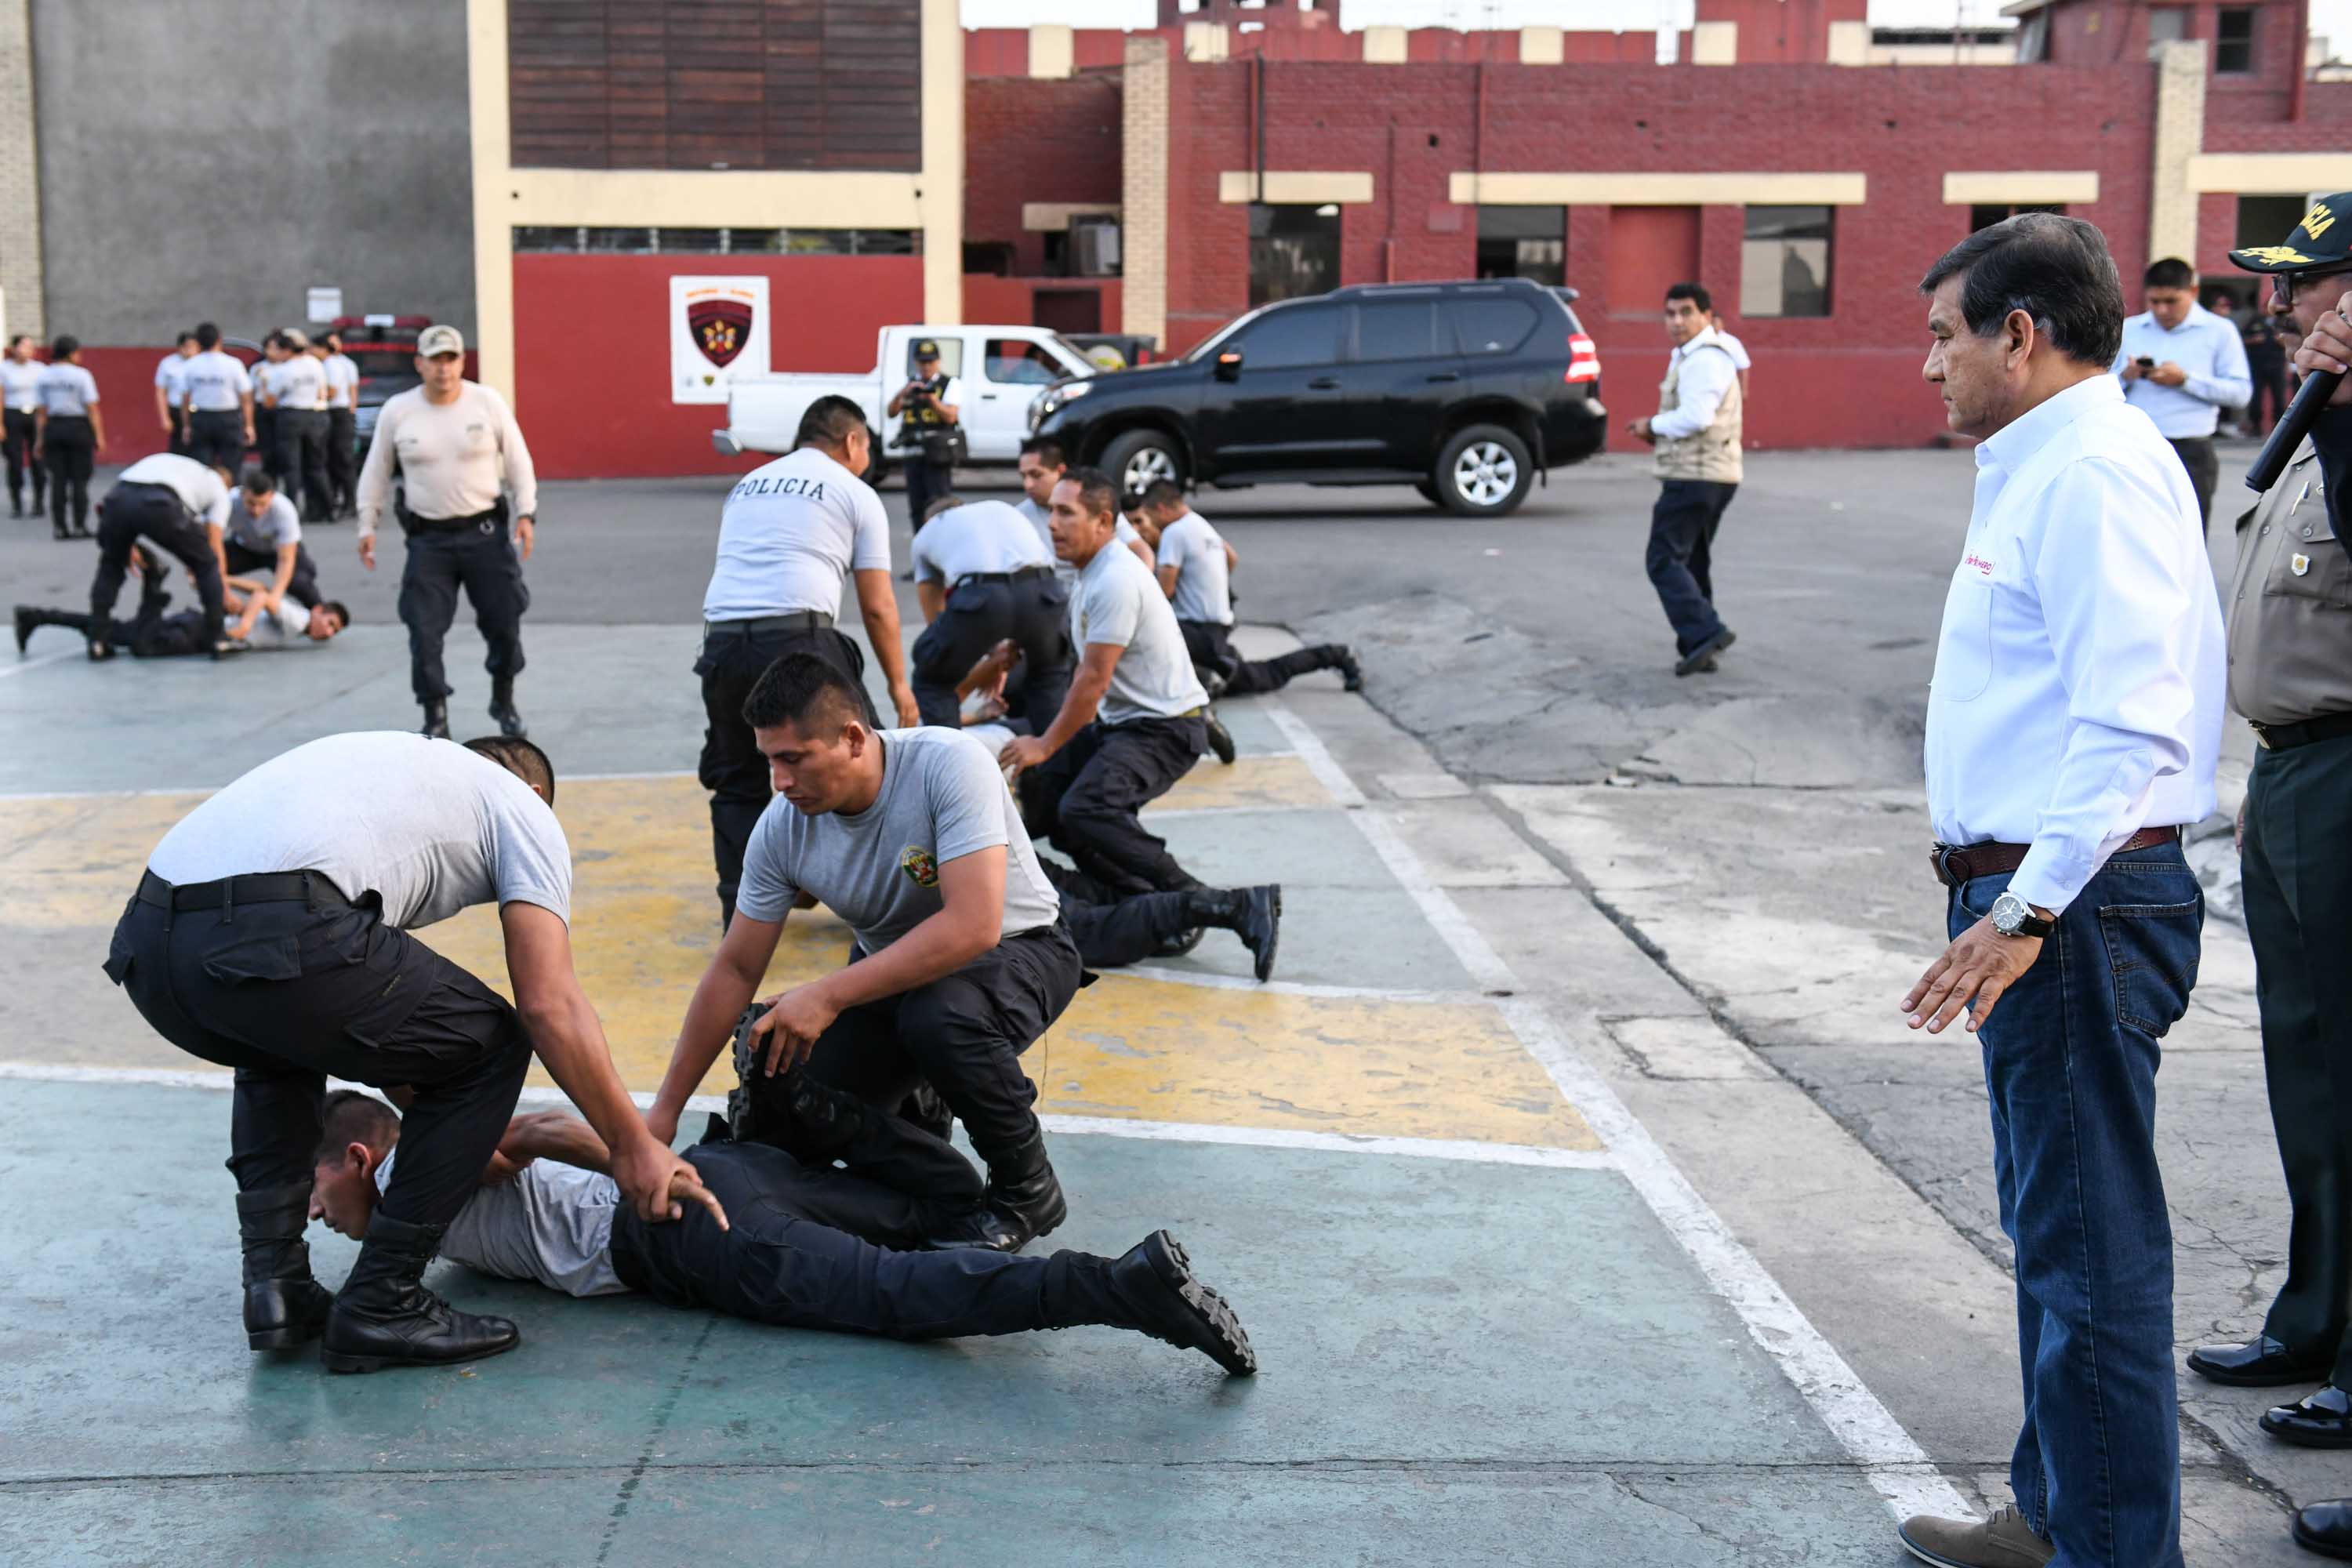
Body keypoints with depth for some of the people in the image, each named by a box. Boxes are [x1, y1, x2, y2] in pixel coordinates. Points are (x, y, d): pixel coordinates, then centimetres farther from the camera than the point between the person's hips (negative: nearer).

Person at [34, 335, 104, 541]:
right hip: (79, 427, -4)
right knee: (79, 480, 2)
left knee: (58, 480, 7)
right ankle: (80, 526, 1)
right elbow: (92, 409, -11)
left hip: (53, 428, 4)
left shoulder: (43, 376, 4)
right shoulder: (81, 375, -8)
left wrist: (40, 439, 8)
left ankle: (59, 527, 8)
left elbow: (41, 411, 4)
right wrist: (99, 435, -6)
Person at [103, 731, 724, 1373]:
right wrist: (633, 1146, 17)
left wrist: (477, 1132, 50)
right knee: (489, 1046, 15)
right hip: (277, 942, -8)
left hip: (147, 937, 8)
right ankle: (380, 1307, 12)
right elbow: (550, 1005, 8)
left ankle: (274, 1284, 25)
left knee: (280, 1044, 40)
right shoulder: (524, 809, 21)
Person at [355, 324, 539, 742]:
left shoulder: (488, 403, -3)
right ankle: (435, 719, 10)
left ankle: (503, 703, 28)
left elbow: (518, 460, 4)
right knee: (424, 632, -3)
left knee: (504, 624, 4)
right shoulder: (397, 411, -1)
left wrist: (525, 512, -2)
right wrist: (367, 526, 8)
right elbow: (376, 471, 9)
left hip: (486, 533, 0)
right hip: (428, 538, 0)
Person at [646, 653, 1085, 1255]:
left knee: (936, 1015, -38)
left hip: (1019, 949, -5)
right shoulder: (781, 829, -13)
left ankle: (1026, 1193, -12)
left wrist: (829, 995, -39)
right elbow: (735, 969, -4)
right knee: (784, 1088, -18)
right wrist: (665, 1109, -4)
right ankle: (954, 1200, 3)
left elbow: (974, 925, -38)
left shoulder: (950, 765, -30)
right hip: (891, 964, 5)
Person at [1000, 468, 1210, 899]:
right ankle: (1130, 889, 9)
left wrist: (1046, 745, -12)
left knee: (1084, 808, -28)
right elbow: (1088, 673, 21)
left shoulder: (1115, 581, -20)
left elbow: (1094, 680, -20)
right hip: (1118, 720, 11)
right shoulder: (1093, 574, 12)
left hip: (1164, 729, -11)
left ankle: (1187, 897, -17)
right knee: (1040, 784, 7)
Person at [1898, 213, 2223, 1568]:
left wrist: (2027, 911, -28)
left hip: (2077, 900, -11)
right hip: (2040, 894, 11)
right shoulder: (2043, 467, 17)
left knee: (2091, 1244, -4)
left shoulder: (2097, 470, -17)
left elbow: (2131, 722, -26)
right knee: (2053, 1226, 20)